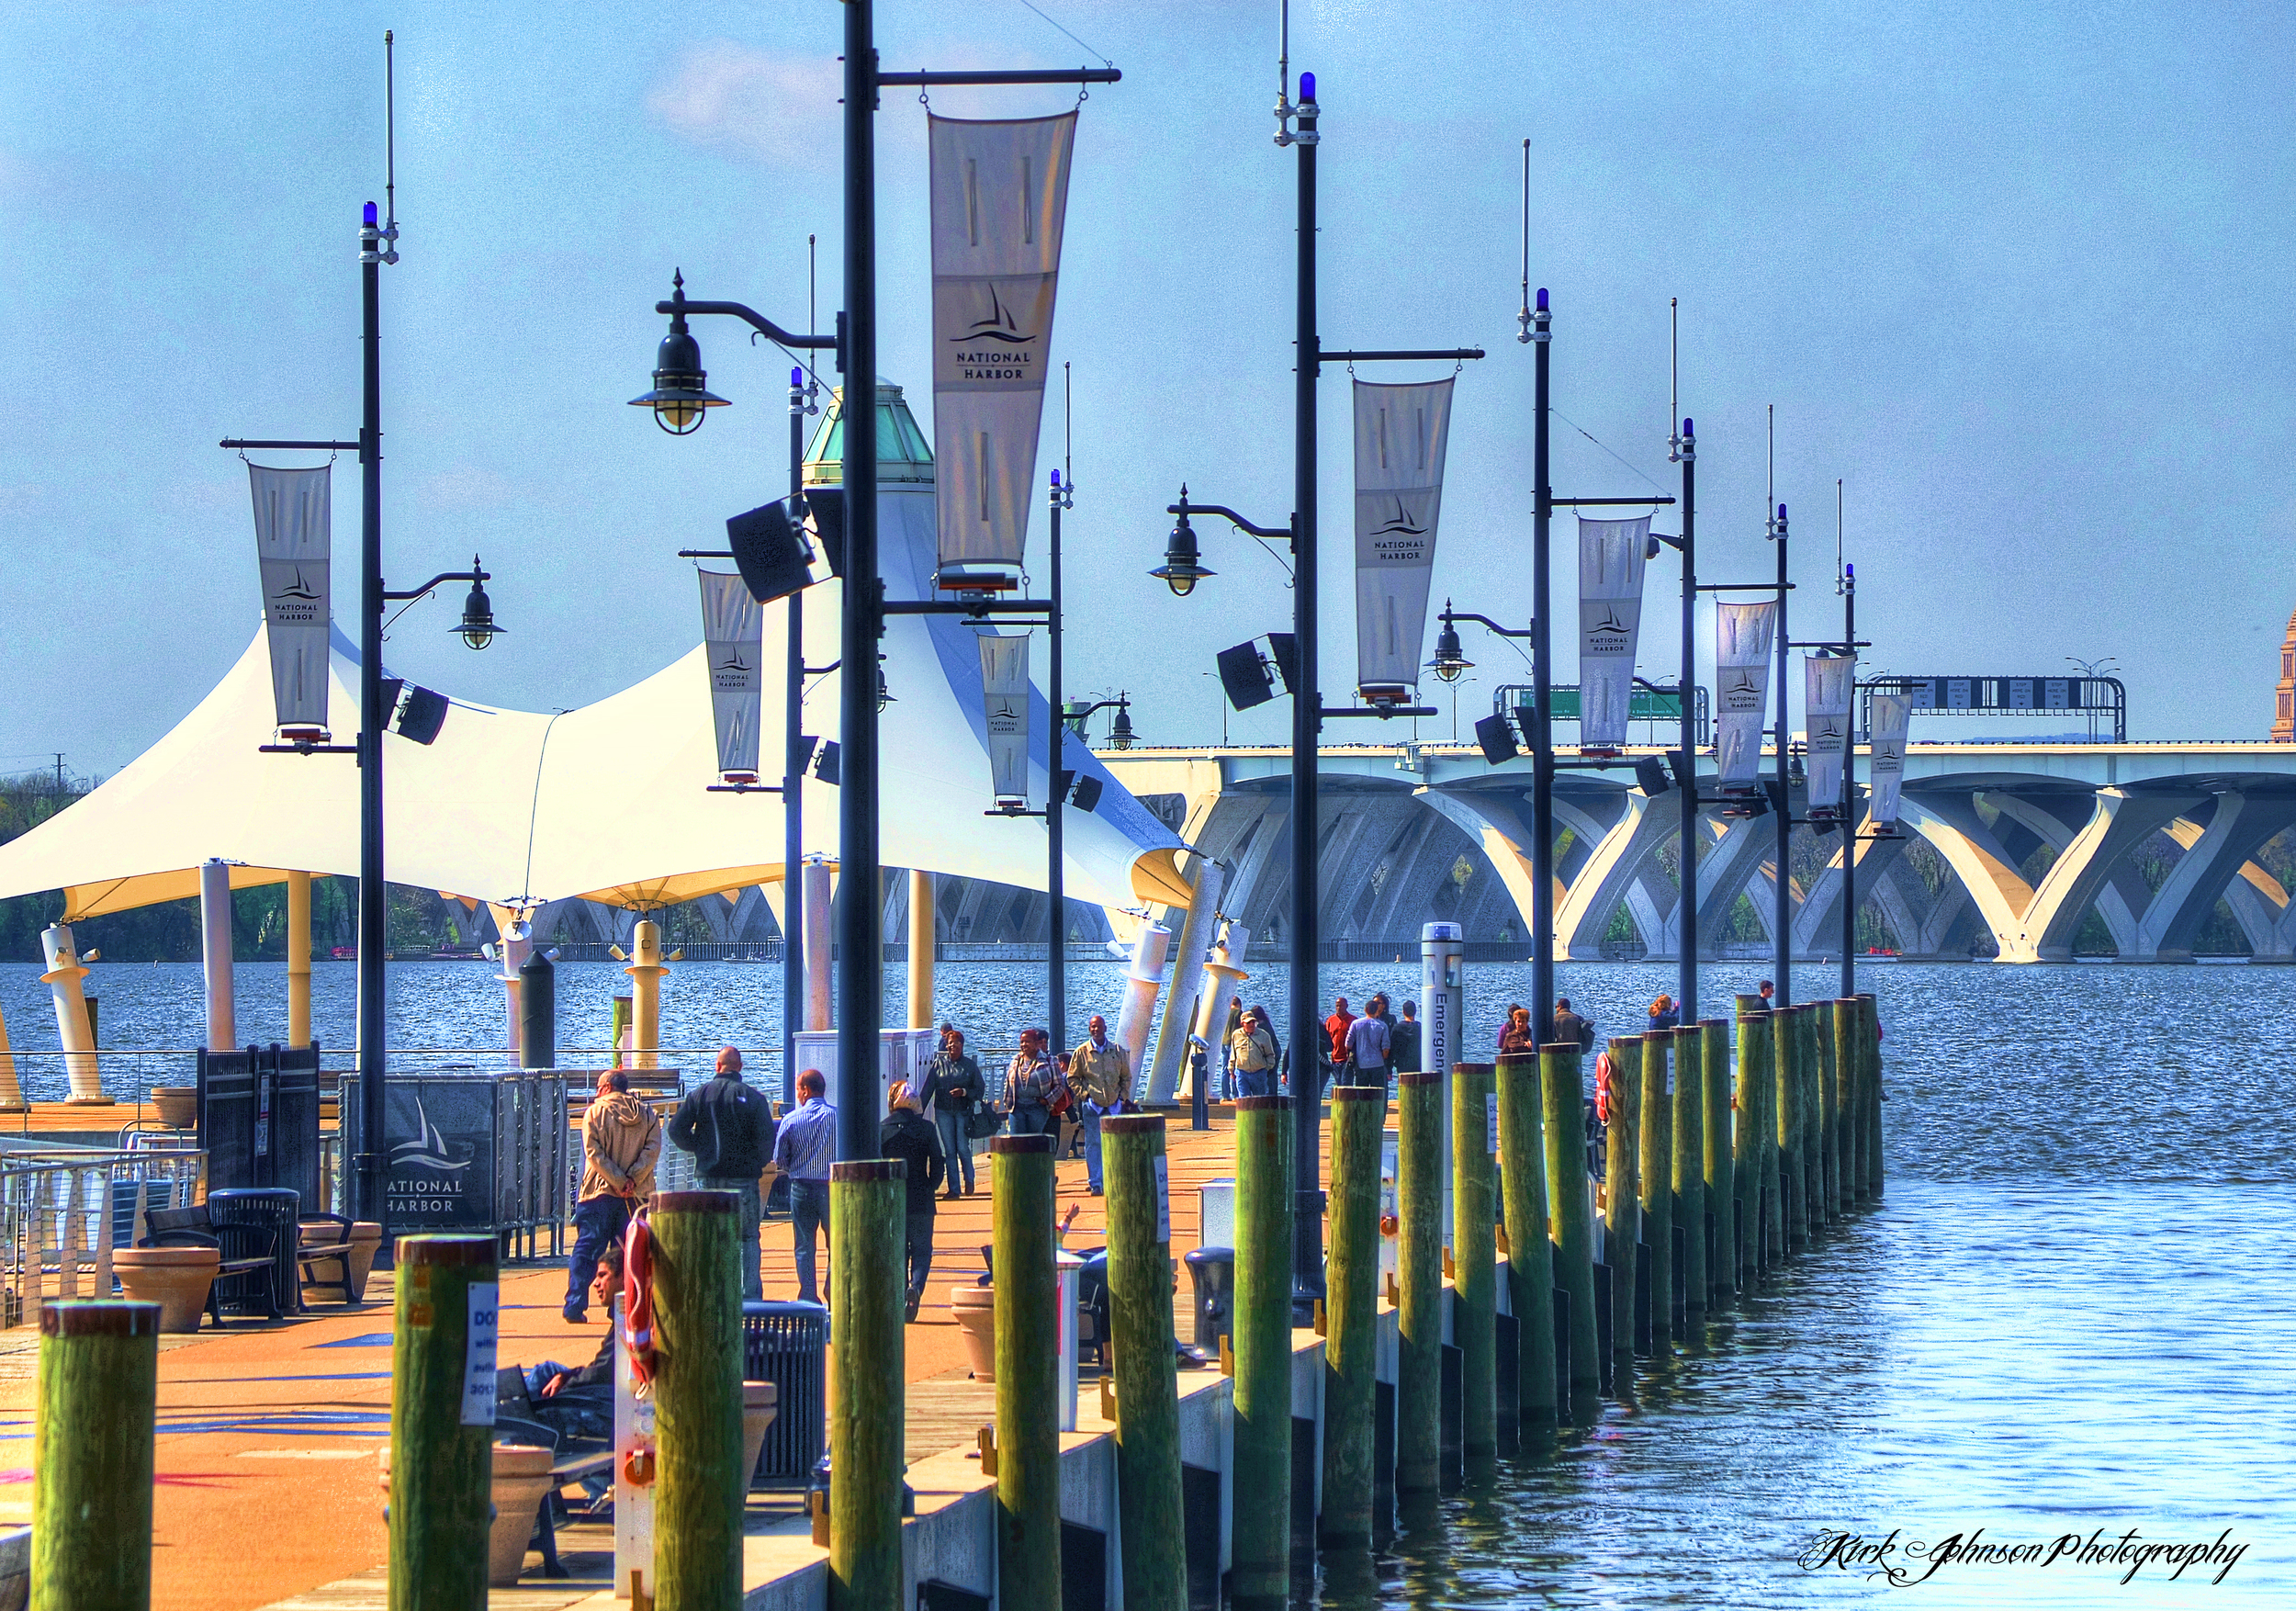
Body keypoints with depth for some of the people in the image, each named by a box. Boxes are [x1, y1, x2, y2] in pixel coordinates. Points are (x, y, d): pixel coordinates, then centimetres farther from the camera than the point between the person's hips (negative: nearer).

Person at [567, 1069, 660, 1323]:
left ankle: (575, 1306, -2)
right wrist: (632, 1179, -10)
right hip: (635, 1196, 2)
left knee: (586, 1250, 3)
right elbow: (653, 1149, -3)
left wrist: (619, 1181, -11)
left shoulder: (595, 1113, -1)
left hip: (599, 1192, -2)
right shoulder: (647, 1115, 8)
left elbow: (594, 1153, -10)